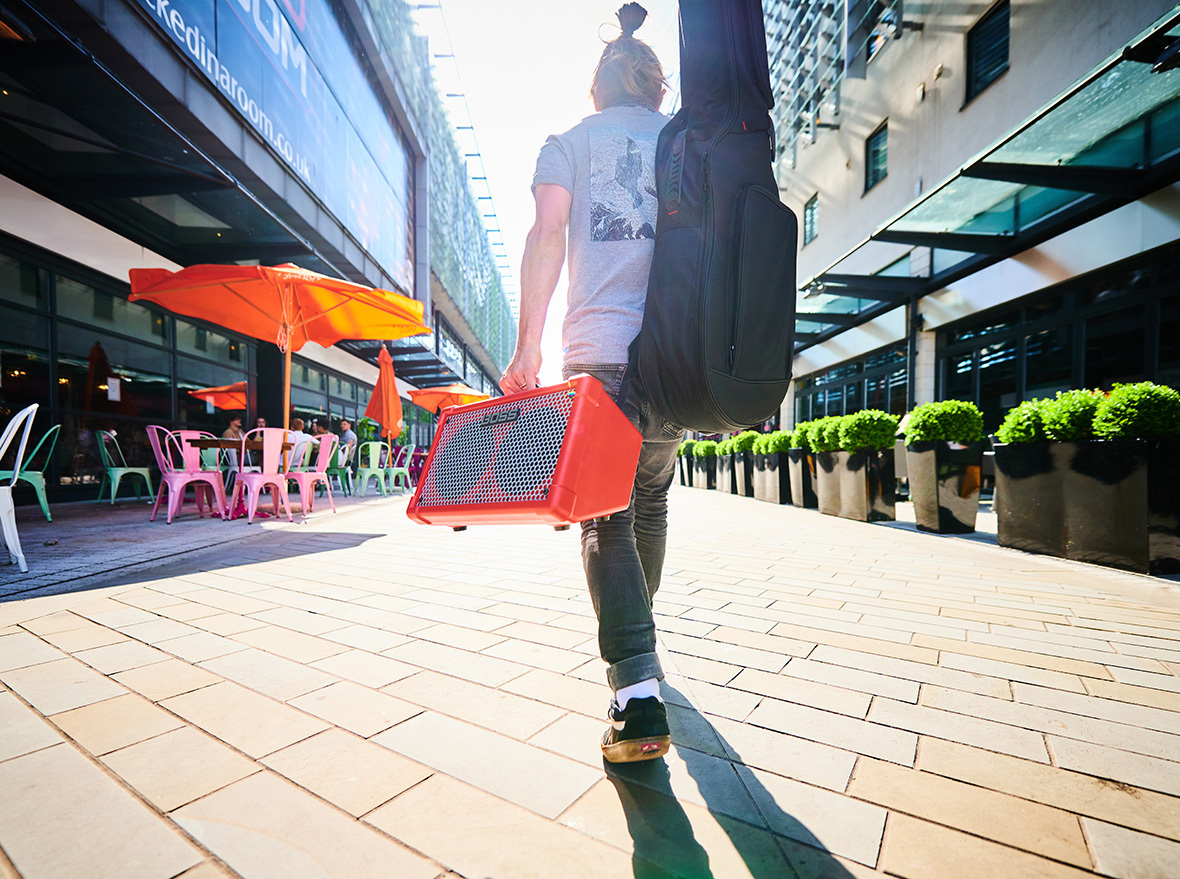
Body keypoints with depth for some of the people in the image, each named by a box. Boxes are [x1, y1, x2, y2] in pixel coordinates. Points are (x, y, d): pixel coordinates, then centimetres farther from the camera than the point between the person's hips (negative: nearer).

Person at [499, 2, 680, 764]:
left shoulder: (570, 143, 14)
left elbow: (548, 237, -2)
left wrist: (529, 346, -7)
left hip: (600, 350, -3)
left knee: (607, 515, -2)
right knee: (652, 500, 18)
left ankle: (640, 695, -13)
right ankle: (636, 631, 37)